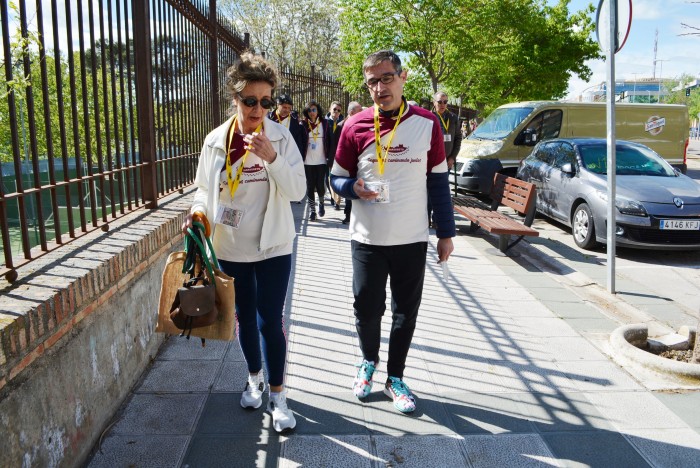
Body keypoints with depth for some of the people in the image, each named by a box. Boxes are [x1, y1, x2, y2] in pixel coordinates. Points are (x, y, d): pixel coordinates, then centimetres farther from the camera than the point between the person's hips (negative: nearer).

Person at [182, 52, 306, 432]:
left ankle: (277, 395, 17)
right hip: (230, 248, 3)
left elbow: (297, 191, -13)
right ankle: (254, 378, 40)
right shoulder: (215, 141, -2)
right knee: (244, 317, 17)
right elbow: (204, 188, 8)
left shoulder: (280, 136, -8)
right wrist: (199, 212, -12)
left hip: (272, 247, -2)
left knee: (270, 321, -1)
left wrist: (271, 156, -26)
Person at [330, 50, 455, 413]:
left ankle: (395, 377, 29)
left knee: (406, 312, 9)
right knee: (367, 309, 5)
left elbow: (438, 181, 5)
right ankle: (369, 361, 36)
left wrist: (446, 232, 5)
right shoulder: (354, 127, -3)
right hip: (367, 240, 0)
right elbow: (336, 178, 6)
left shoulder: (427, 123, -1)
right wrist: (354, 188, -18)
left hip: (412, 240, 1)